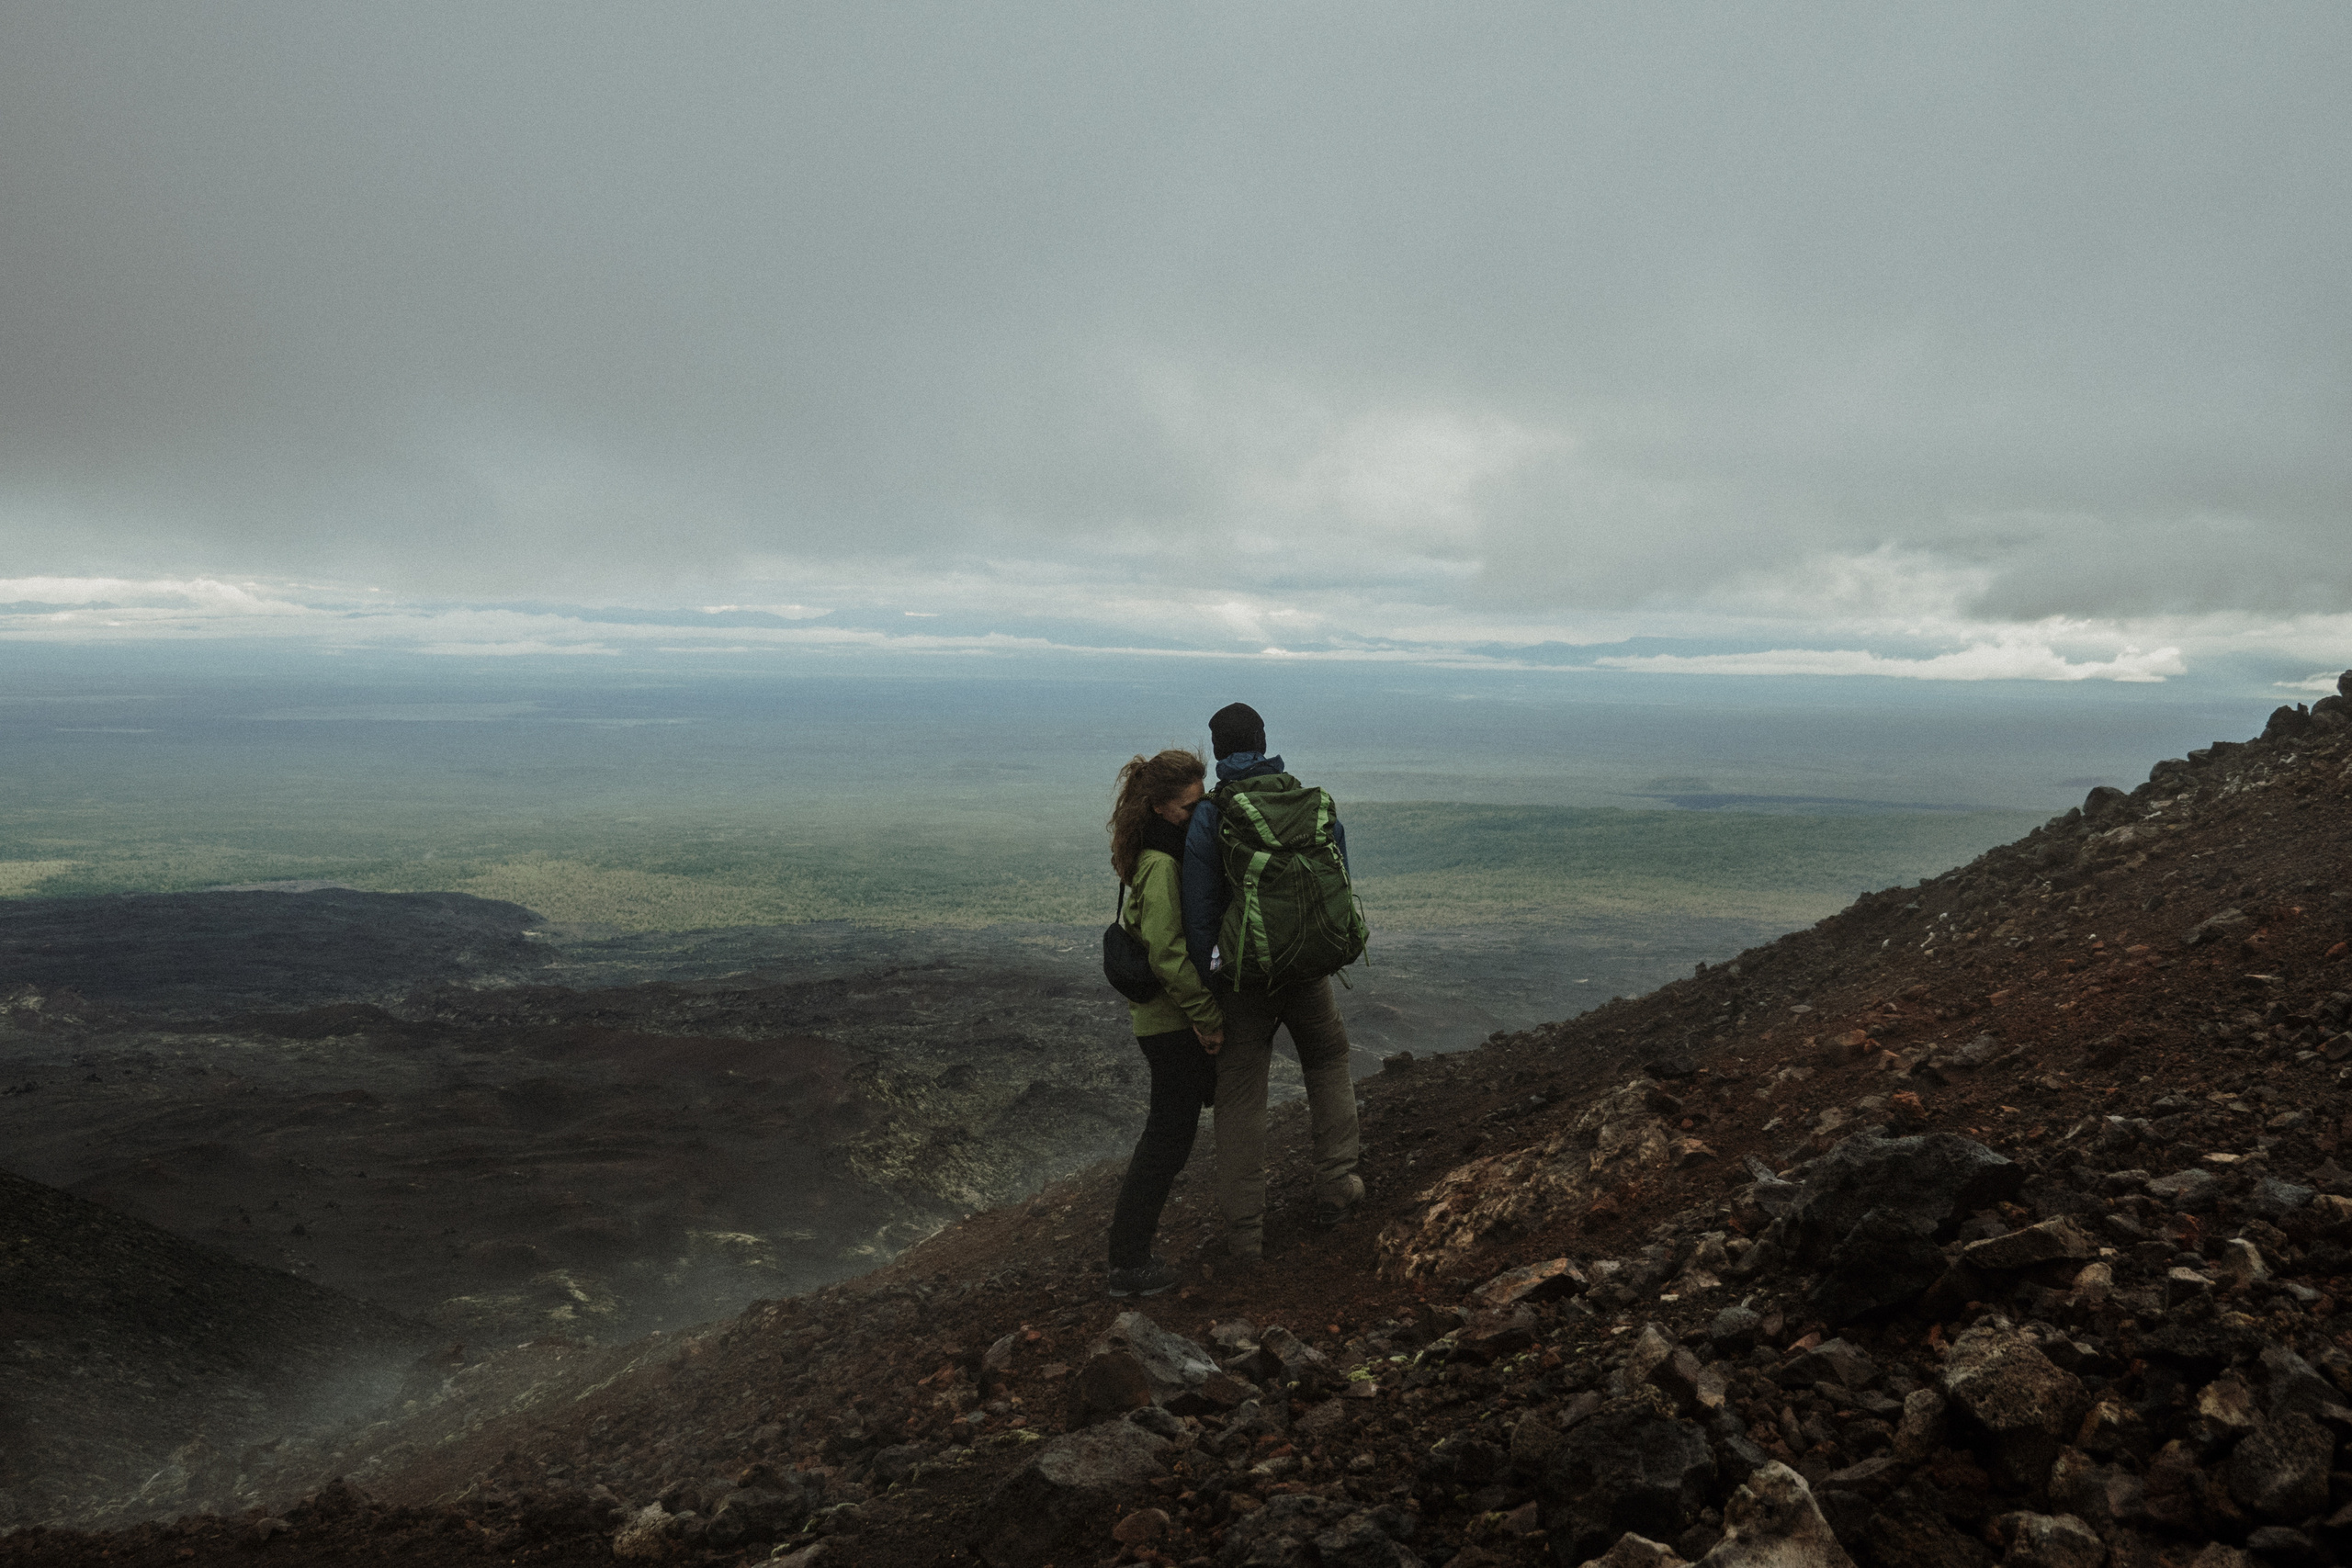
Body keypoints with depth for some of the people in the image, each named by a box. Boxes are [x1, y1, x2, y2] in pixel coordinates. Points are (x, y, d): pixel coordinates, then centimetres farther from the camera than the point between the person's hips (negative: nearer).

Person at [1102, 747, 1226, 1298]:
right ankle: (1128, 1266, 5)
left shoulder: (1170, 852, 7)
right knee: (1169, 1138, -3)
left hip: (1160, 1012, 10)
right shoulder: (1162, 866, -23)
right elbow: (1168, 953, -27)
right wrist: (1208, 1015, -21)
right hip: (1173, 1018, -9)